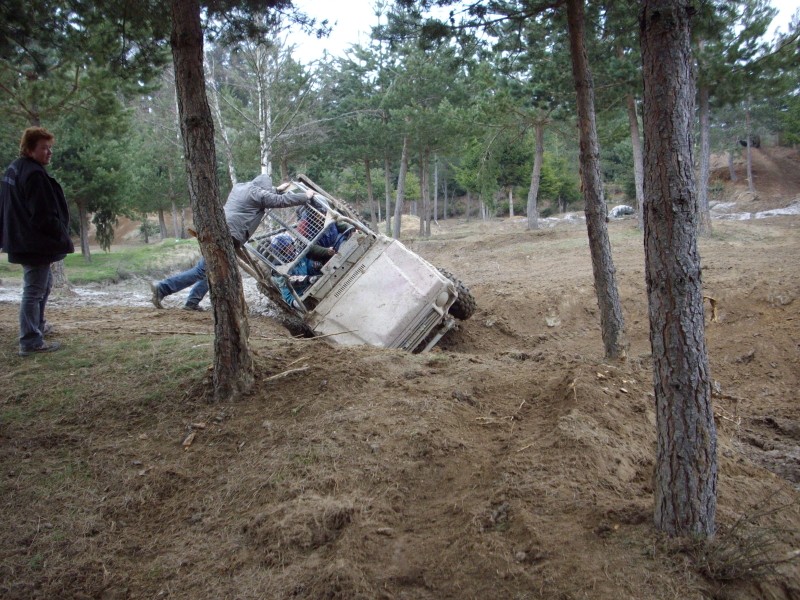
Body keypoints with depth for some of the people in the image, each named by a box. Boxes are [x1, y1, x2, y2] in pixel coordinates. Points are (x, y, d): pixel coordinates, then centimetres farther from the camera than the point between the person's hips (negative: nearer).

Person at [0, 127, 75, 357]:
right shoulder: (34, 174, -20)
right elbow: (45, 216, -22)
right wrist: (65, 240, -12)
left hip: (22, 240, 10)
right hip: (36, 244, -10)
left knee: (44, 283, 25)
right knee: (34, 290, -5)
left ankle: (37, 325, 40)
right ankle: (31, 342, -1)